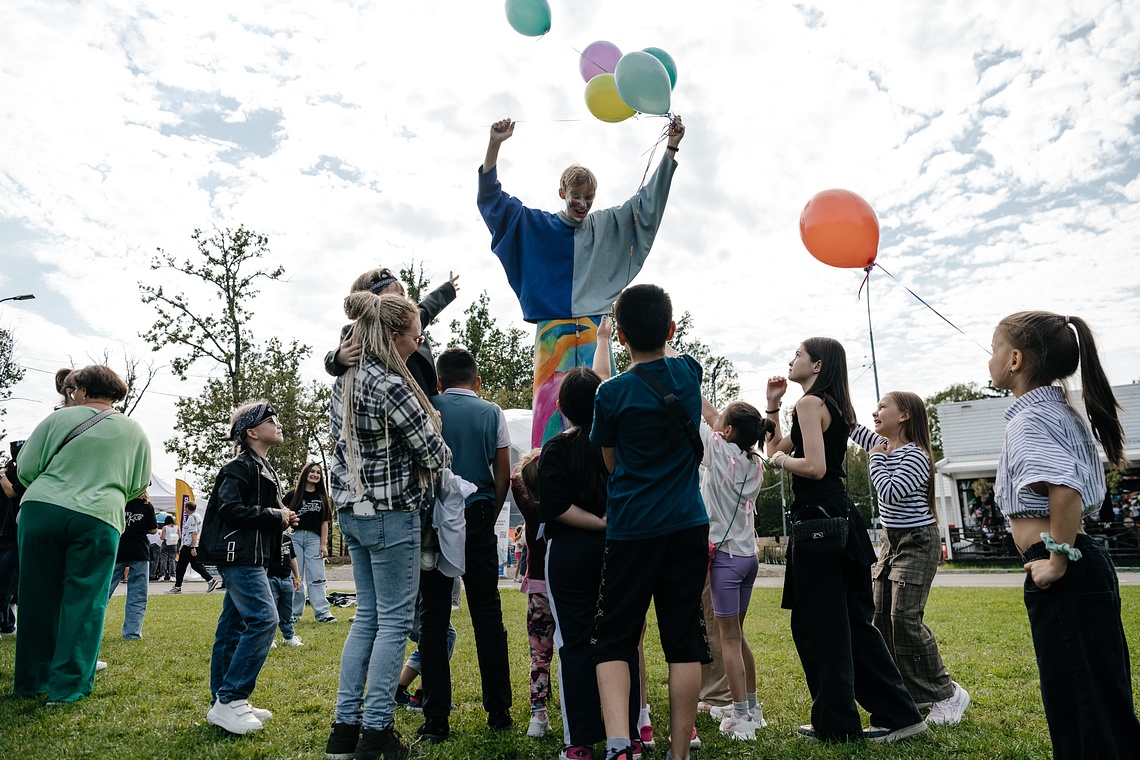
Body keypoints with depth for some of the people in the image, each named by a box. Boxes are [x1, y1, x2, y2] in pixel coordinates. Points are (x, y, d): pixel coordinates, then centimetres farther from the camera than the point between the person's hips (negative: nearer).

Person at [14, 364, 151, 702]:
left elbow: (25, 469, 6)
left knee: (38, 598, 13)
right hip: (97, 519, -1)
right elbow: (139, 486, 12)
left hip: (41, 510, 1)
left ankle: (31, 680, 24)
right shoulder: (134, 431, 9)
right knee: (83, 602, 6)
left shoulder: (60, 418, 4)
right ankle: (68, 685, 8)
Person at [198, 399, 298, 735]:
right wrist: (276, 516, -15)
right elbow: (230, 509, -21)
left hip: (250, 556, 10)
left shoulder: (264, 469, 20)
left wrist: (283, 518, 8)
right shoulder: (240, 467, -11)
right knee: (263, 619, -15)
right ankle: (228, 701, -10)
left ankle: (223, 702, 17)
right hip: (239, 555, -10)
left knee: (234, 625, 11)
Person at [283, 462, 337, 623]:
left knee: (317, 577, -2)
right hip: (295, 536, -1)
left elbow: (324, 522, 9)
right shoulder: (293, 495, 7)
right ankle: (293, 613, 10)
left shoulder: (323, 497, 13)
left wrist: (323, 544, 2)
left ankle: (322, 613, -4)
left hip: (314, 538, 1)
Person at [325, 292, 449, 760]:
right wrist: (441, 456, 8)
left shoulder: (345, 380, 8)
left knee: (367, 615, 16)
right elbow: (434, 452, -15)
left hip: (352, 509, 9)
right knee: (394, 620, 2)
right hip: (391, 514, -9)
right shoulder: (390, 385, -19)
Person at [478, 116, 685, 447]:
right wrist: (494, 145, -1)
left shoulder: (607, 225, 14)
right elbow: (491, 196, 10)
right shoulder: (537, 226, 11)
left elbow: (648, 199, 17)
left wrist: (671, 148, 11)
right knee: (550, 404, -8)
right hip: (552, 331, -1)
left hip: (594, 332, 1)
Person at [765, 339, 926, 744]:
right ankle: (899, 713, 21)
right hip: (839, 517, 10)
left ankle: (835, 723, 12)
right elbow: (775, 448, 23)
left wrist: (782, 460, -5)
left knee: (817, 624, 1)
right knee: (852, 620, 15)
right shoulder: (833, 406, 18)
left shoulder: (810, 403, -11)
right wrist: (772, 405, 16)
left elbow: (814, 466, -23)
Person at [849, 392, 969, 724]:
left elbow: (890, 494, -28)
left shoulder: (915, 456, -19)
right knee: (882, 616, 6)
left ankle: (947, 694, 2)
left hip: (918, 542, -9)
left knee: (905, 617, -13)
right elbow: (851, 426, 15)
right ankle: (909, 692, 16)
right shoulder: (882, 445, 6)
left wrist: (876, 458, -16)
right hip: (892, 541, 9)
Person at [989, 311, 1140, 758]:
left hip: (1065, 578, -10)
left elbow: (1064, 488, -32)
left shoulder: (1029, 419, -16)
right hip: (1085, 565, 10)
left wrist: (1058, 561, -23)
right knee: (1103, 702, 19)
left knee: (1081, 705, 1)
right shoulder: (1059, 410, 14)